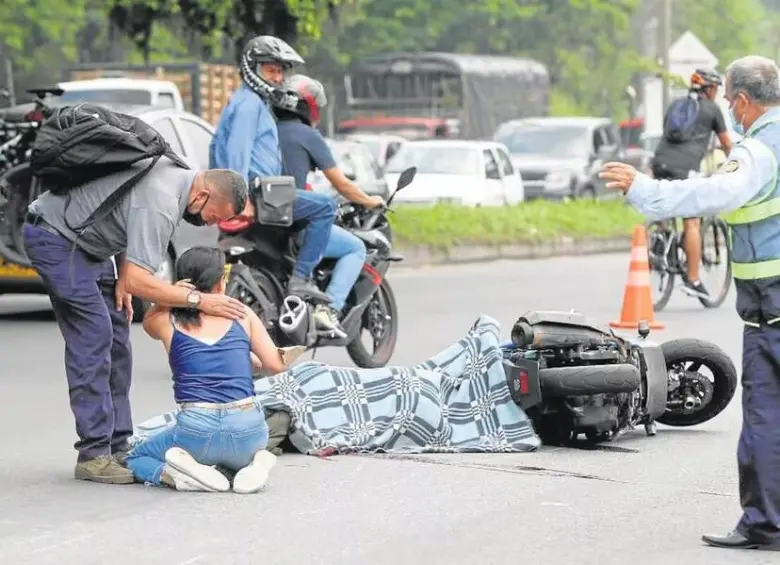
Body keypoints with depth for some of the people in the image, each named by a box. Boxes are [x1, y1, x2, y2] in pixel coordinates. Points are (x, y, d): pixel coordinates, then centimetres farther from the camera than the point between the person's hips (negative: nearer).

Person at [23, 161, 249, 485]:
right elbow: (138, 281, -36)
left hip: (85, 242, 11)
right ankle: (93, 455, -16)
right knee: (93, 337, -16)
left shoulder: (176, 174, 1)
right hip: (54, 236, -11)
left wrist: (123, 279, 4)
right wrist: (199, 301, -33)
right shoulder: (160, 203, -30)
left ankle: (117, 446, 7)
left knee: (116, 339, 6)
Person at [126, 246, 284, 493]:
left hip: (196, 431, -2)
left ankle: (172, 473, -6)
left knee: (134, 460, 25)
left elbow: (148, 320, 32)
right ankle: (253, 463, 4)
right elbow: (276, 365, 7)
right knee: (240, 453, 40)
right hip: (248, 429, 2)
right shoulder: (242, 314, 7)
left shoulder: (168, 322, 7)